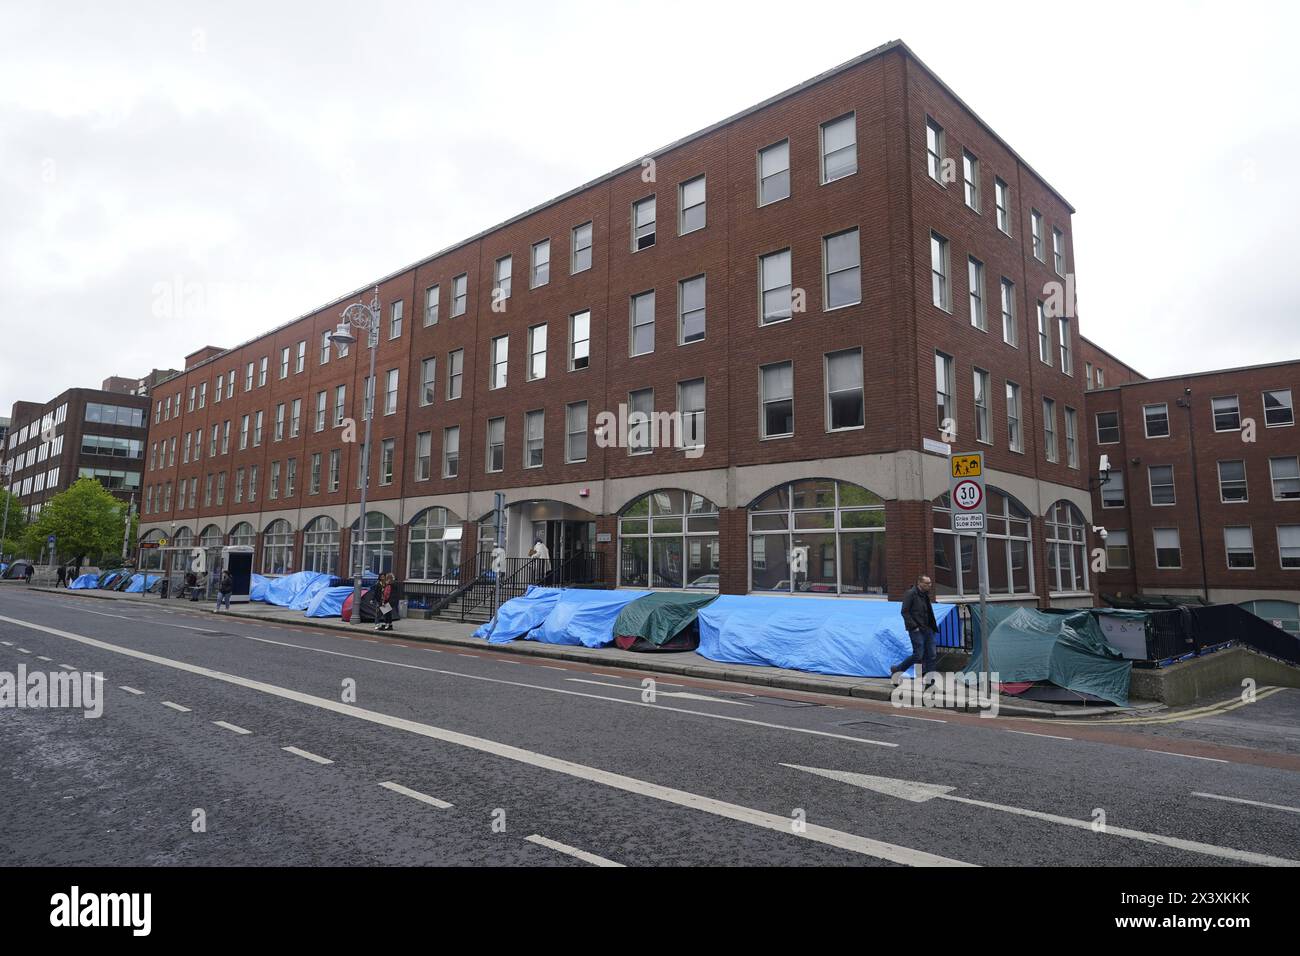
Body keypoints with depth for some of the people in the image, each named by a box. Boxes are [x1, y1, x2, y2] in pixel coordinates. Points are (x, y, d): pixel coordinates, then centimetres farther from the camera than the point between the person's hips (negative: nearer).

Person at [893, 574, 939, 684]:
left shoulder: (925, 594, 15)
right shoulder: (910, 593, -11)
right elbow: (905, 612, -14)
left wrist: (933, 626, 13)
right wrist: (914, 626, -17)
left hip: (927, 629, 8)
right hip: (916, 630, -8)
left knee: (931, 655, 5)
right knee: (918, 655, -9)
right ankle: (897, 670, 8)